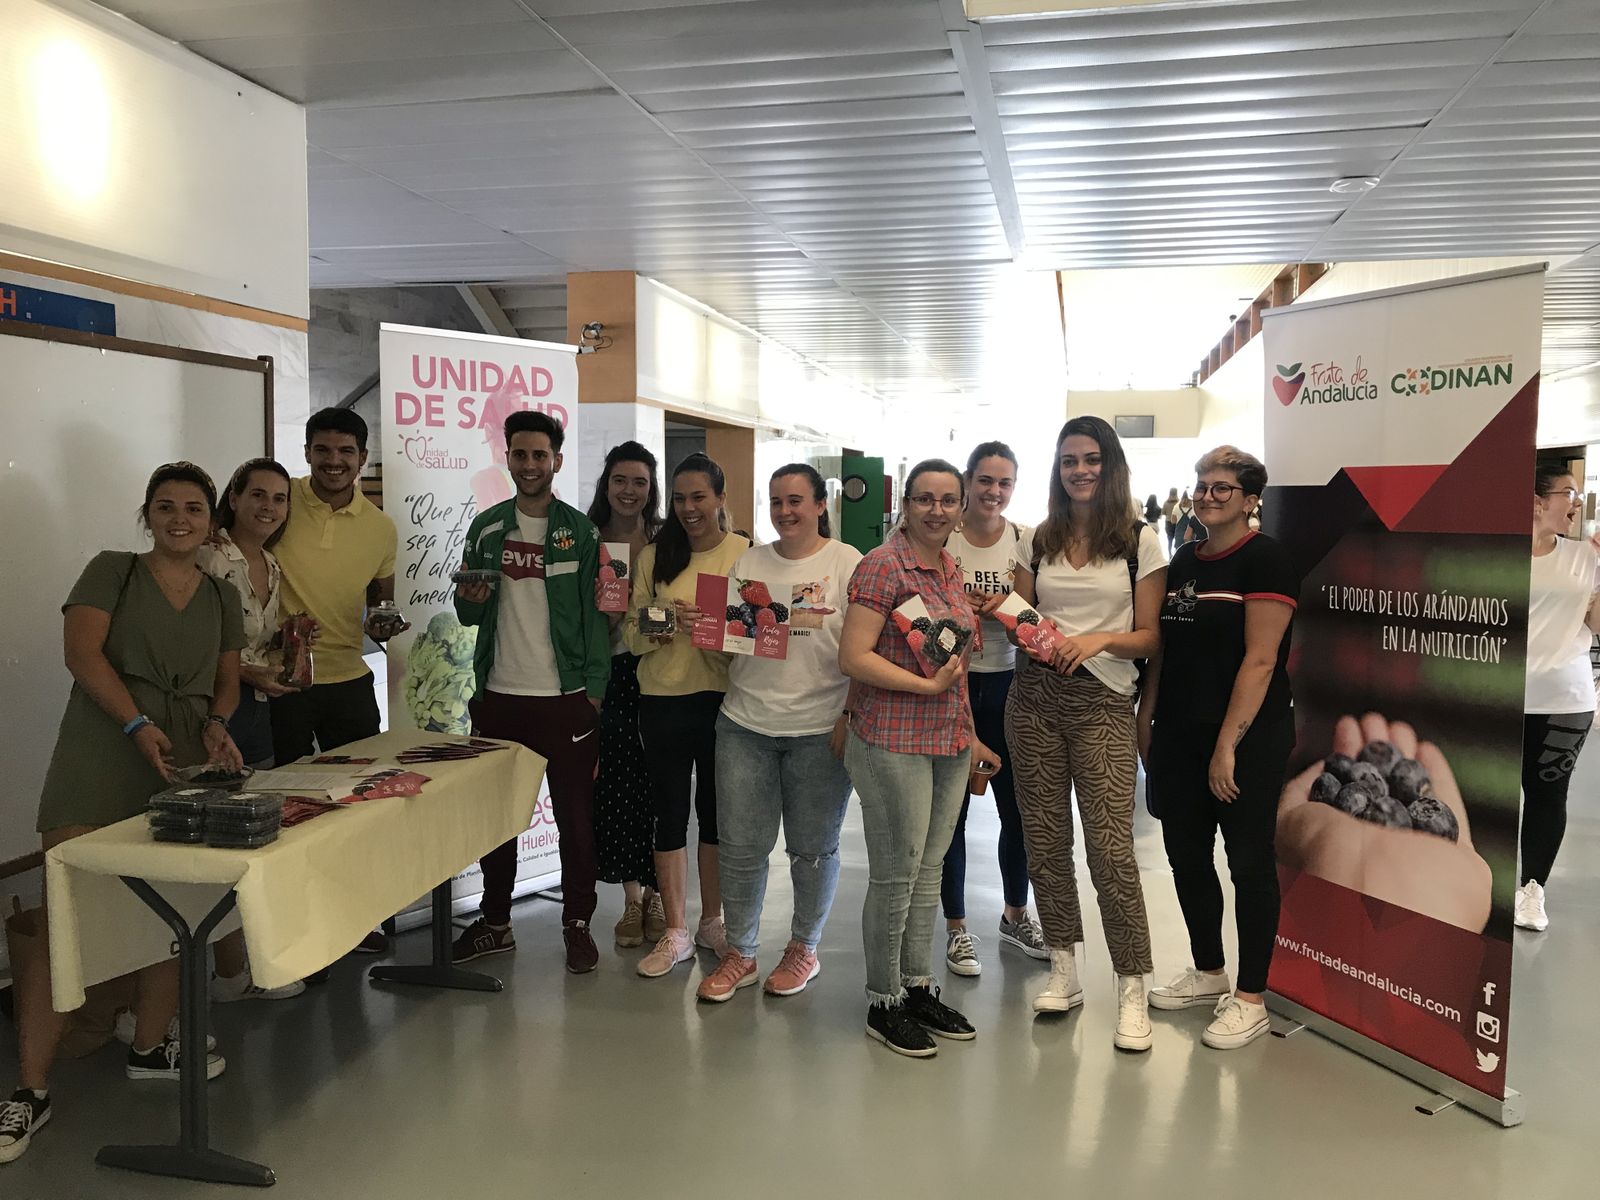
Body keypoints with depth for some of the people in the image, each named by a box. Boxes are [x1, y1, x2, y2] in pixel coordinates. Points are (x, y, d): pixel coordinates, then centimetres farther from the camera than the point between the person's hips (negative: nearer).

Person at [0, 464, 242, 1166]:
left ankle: (150, 1046, 25)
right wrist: (139, 724, -18)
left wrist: (217, 725, -2)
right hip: (101, 759, -4)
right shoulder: (111, 571, 6)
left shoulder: (222, 597, 18)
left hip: (182, 764, 4)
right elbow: (81, 650, -6)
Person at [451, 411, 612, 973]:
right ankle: (495, 921, 27)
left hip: (564, 698, -3)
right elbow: (467, 615, 13)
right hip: (498, 695, 4)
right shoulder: (486, 527, 8)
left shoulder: (580, 531, -2)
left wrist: (594, 690, -10)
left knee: (575, 816, 4)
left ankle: (578, 923, 18)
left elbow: (594, 614, -4)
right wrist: (470, 600, -11)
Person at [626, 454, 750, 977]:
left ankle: (711, 921, 26)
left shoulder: (745, 553, -1)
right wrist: (657, 627, -14)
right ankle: (676, 932, 16)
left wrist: (710, 626, -19)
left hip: (722, 697, -1)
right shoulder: (653, 556, 5)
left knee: (716, 810, 10)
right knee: (670, 812, 5)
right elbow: (633, 634, 8)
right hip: (663, 699, 1)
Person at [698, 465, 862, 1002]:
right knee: (739, 847, 6)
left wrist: (850, 719, -11)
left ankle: (804, 948, 29)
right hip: (746, 725, 3)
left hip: (819, 731, -3)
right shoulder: (748, 563, 9)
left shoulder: (847, 563, -2)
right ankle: (739, 953, 23)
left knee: (813, 848, 10)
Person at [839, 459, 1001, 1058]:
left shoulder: (950, 569, 12)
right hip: (894, 742, -8)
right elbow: (854, 657, -17)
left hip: (949, 743, 8)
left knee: (928, 872, 16)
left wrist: (970, 736, 19)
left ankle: (919, 988, 29)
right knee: (895, 877, 3)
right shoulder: (883, 566, -12)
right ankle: (883, 1004, 18)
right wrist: (928, 685, -20)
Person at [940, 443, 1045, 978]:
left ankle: (1015, 914, 33)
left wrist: (1003, 610, -15)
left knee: (1018, 806, 11)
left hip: (1006, 683, 3)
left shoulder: (1026, 541, 2)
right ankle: (956, 926, 22)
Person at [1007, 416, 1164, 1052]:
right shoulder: (1037, 540, 11)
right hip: (1035, 695, 4)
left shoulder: (1140, 540, 2)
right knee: (1044, 839, 6)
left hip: (1103, 701, -3)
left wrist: (1100, 639, -15)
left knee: (1110, 846, -9)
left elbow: (1150, 635, 2)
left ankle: (1132, 991, 4)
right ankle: (1064, 970, 22)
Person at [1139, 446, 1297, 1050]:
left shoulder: (1265, 559, -10)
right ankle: (1208, 973, 32)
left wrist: (1228, 745, -19)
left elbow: (1260, 659, -16)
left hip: (1246, 738, -7)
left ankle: (1250, 999, 15)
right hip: (1179, 732, 7)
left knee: (1249, 861, 3)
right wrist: (1147, 719, 10)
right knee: (1186, 854, 14)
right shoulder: (1184, 559, 12)